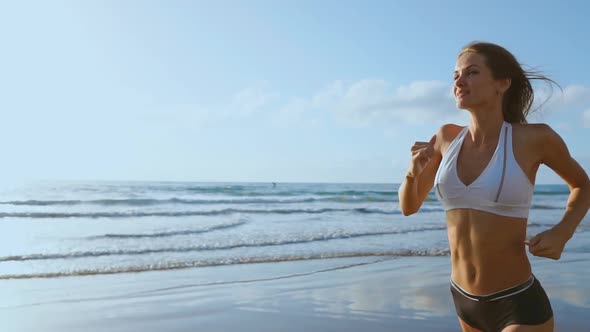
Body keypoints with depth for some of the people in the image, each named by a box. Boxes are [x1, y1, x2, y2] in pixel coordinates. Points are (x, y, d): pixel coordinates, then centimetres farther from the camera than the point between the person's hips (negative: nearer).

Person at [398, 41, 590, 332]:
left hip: (519, 307, -5)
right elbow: (408, 207, 8)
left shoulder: (535, 137, -11)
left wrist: (562, 232, -11)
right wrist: (414, 171, -13)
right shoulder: (447, 137, 0)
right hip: (466, 301, 5)